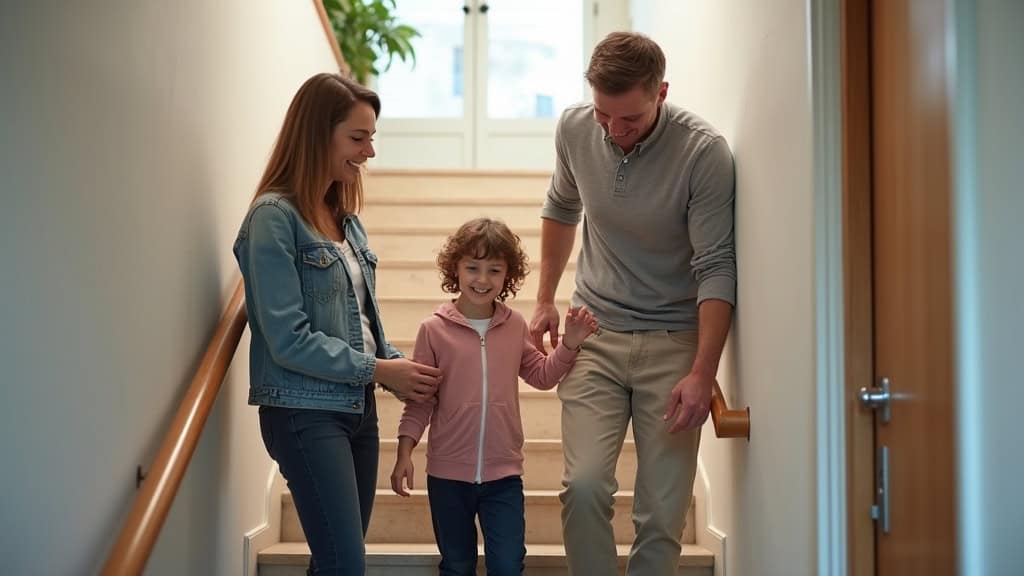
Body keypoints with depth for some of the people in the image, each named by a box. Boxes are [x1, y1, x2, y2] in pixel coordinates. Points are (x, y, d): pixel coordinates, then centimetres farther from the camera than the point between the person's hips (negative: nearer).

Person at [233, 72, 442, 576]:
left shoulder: (346, 218, 10)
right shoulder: (274, 217, -14)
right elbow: (289, 340, -18)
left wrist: (402, 370, -1)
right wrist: (379, 370, -14)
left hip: (358, 406, 8)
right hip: (305, 413, -8)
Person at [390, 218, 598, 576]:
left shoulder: (515, 326, 1)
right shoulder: (435, 329, -7)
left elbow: (542, 376, 12)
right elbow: (419, 399, -3)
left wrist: (569, 344, -3)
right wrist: (404, 454, -8)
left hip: (504, 474, 1)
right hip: (448, 474, -1)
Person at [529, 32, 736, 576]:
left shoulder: (704, 152, -16)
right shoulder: (574, 129, -3)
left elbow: (716, 268, -15)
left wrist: (703, 373, -20)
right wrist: (545, 300, 16)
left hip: (672, 342, -2)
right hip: (594, 334, 3)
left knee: (662, 512, -2)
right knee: (583, 486, -13)